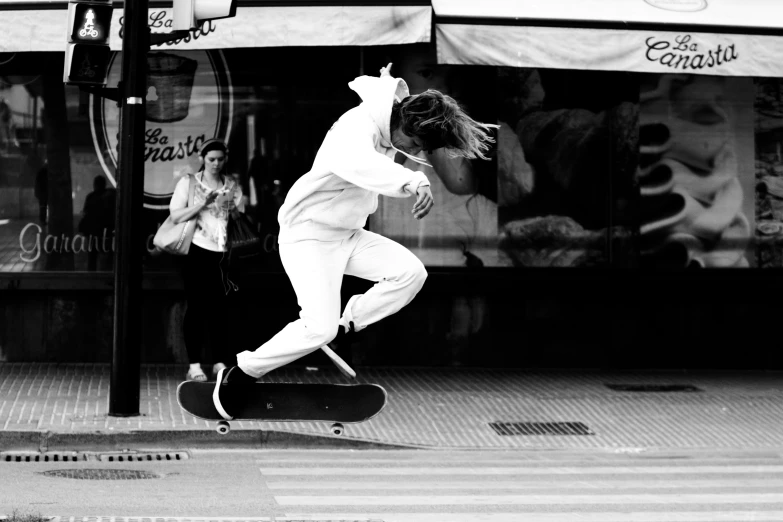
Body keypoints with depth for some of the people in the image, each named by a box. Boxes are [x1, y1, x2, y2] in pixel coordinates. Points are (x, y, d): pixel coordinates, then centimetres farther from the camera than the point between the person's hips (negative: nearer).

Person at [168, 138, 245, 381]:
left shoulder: (231, 185, 10)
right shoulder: (189, 182, 2)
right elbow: (176, 216, -7)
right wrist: (202, 203, -17)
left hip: (224, 252, 3)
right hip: (197, 251, -2)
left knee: (221, 307, 0)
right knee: (196, 306, -1)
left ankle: (219, 363, 7)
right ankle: (194, 365, 0)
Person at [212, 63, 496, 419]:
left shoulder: (386, 126, -2)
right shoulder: (357, 129, -30)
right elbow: (357, 161, -57)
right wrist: (412, 181, -73)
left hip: (349, 235, 9)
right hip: (308, 234, -9)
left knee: (411, 272, -9)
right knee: (319, 326, -22)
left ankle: (343, 329, 4)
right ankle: (239, 374, -2)